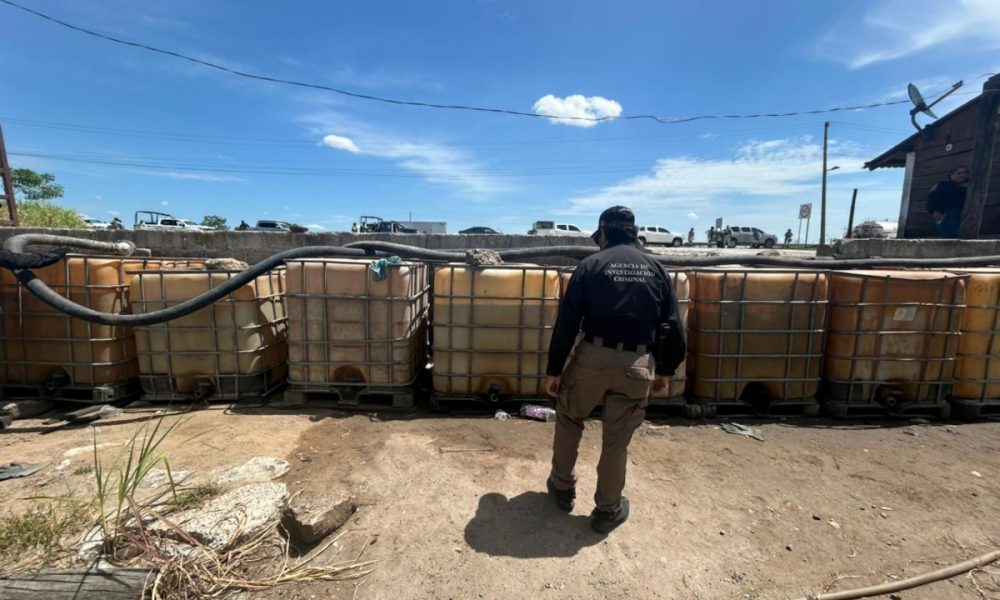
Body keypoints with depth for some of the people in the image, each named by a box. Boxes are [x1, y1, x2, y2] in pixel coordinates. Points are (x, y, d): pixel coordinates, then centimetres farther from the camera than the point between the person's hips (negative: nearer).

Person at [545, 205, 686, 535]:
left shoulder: (591, 265, -1)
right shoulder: (655, 268, 8)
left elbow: (566, 323, -6)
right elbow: (672, 326, 7)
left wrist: (554, 370, 1)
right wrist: (664, 370, 18)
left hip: (593, 357, -2)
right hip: (637, 364, 3)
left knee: (568, 420, 22)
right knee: (617, 440, 16)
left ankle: (563, 488, 35)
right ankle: (608, 510, 31)